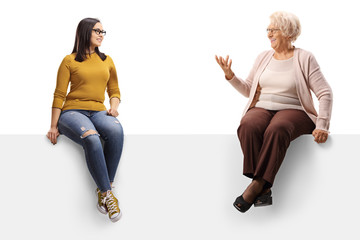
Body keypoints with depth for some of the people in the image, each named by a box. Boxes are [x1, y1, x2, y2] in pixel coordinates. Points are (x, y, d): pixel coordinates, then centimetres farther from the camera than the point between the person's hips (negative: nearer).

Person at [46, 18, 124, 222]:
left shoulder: (107, 61, 19)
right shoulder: (70, 61, 6)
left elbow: (114, 91, 24)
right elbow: (59, 96, 4)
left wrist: (114, 107, 2)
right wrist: (54, 126, -3)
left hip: (98, 111, 3)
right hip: (72, 111, -3)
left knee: (116, 131, -34)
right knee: (91, 139, -38)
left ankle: (103, 190, -27)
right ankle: (107, 194, -28)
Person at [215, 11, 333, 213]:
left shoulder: (305, 58, 3)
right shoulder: (264, 57, 17)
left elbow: (325, 93, -2)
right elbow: (248, 90, 21)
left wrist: (322, 126, -13)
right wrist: (230, 75, 4)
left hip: (292, 110, -3)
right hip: (262, 108, 4)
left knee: (276, 130, -39)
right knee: (247, 127, -33)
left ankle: (257, 185, -34)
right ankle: (264, 189, -34)